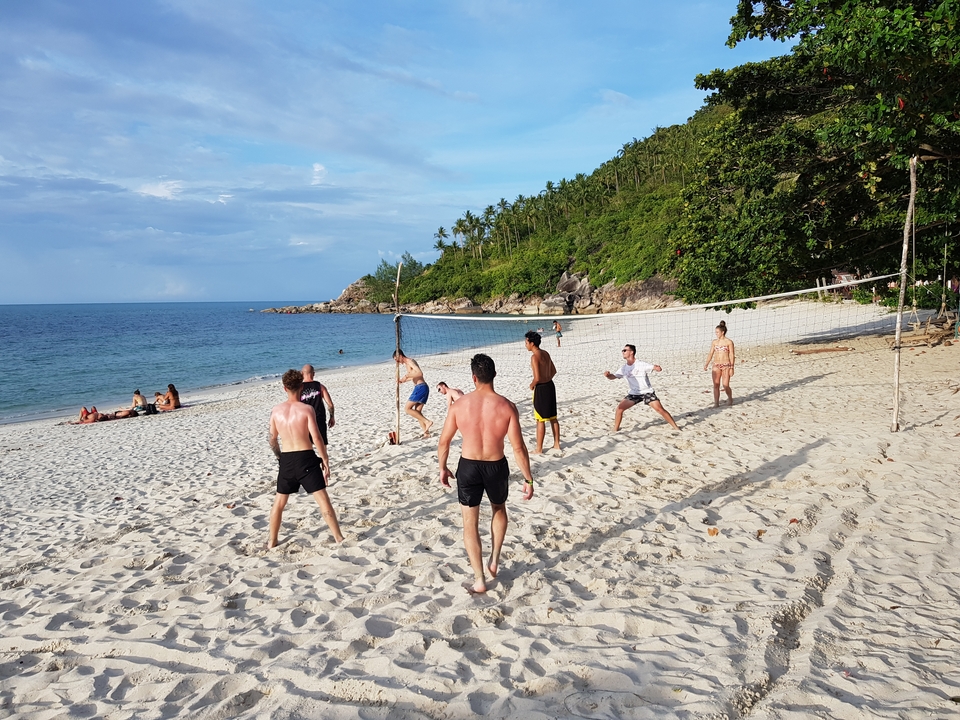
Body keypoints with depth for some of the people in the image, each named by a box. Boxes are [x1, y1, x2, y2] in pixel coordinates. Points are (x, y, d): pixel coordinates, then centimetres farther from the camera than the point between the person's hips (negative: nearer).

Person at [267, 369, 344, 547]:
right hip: (306, 458, -4)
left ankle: (272, 541, 27)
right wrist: (325, 461, -6)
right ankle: (339, 538, 4)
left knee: (279, 501, 19)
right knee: (322, 499, 1)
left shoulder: (276, 411, 3)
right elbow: (316, 438, -14)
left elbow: (272, 439, 11)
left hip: (286, 460, 4)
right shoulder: (306, 409, -10)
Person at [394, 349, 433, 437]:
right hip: (424, 388, 10)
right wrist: (403, 380, 29)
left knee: (407, 409, -8)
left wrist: (407, 376, -21)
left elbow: (420, 373, -24)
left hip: (420, 387, -10)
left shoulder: (410, 361, -10)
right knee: (417, 412, 9)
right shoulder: (407, 364, 20)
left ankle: (427, 422, -13)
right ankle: (426, 432, 3)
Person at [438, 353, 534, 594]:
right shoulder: (506, 406, -13)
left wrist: (443, 468, 14)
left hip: (468, 467, 0)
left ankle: (479, 580, 15)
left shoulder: (459, 405, -10)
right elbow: (518, 447, -13)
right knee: (499, 509, 31)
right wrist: (528, 479, -4)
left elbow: (444, 442, -3)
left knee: (470, 523, 13)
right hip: (496, 467, 0)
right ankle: (494, 560, 30)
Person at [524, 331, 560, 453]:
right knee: (553, 418, 16)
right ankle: (557, 444, 25)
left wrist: (532, 385, -6)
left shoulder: (534, 357, -19)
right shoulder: (545, 353, 7)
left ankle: (539, 448, 8)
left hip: (541, 389, -8)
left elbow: (537, 377, -24)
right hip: (550, 385, 9)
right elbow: (554, 371, 15)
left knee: (540, 420, 0)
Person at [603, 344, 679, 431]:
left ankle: (675, 427, -1)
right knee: (619, 408, -10)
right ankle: (615, 430, 4)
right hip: (634, 394, 4)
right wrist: (608, 375, -29)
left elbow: (655, 368, -21)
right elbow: (613, 377, -6)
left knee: (660, 409, -14)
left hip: (647, 392, -4)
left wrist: (657, 368, -46)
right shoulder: (624, 368, 0)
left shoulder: (641, 364, -14)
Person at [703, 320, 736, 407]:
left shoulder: (729, 342, -3)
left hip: (726, 365, -3)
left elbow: (732, 355, -3)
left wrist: (732, 368, -7)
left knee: (725, 385, -5)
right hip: (716, 365, 3)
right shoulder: (714, 342, 8)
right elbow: (711, 354, 7)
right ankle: (716, 402, 5)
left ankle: (730, 398, 23)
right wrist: (706, 364, -7)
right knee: (716, 385, -2)